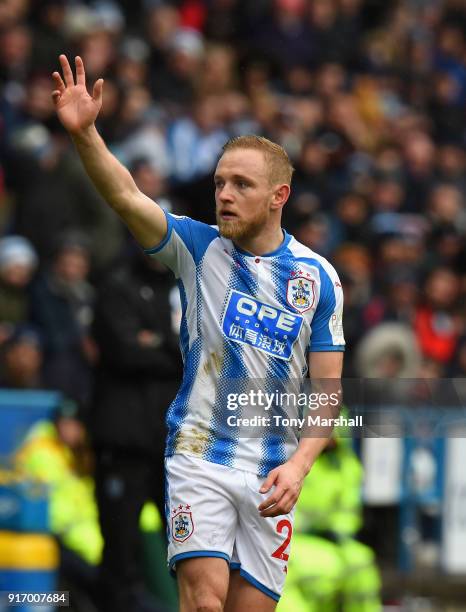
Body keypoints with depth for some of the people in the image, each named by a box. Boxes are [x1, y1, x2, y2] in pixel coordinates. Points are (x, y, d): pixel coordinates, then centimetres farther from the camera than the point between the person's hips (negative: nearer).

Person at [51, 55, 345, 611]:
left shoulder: (318, 277, 2)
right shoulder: (197, 247, 1)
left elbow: (327, 388, 3)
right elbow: (126, 197, -16)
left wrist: (299, 465, -13)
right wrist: (84, 134, -34)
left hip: (271, 475, 2)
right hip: (197, 456, -2)